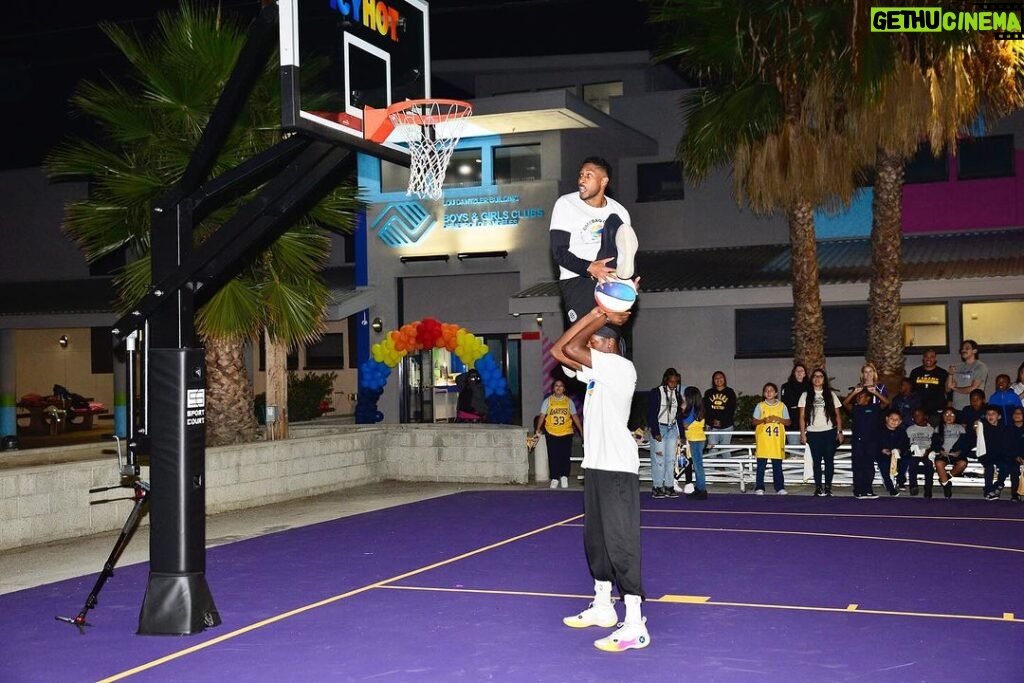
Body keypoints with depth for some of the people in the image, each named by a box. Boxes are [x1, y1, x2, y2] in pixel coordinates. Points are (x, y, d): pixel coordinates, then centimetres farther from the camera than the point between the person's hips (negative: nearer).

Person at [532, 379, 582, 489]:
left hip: (566, 433, 1)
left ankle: (564, 476, 17)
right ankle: (554, 479, 9)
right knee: (553, 457, 0)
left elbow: (575, 416, 9)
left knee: (565, 456, 1)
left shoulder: (569, 401, 7)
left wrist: (581, 430, 3)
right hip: (551, 433, -1)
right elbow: (542, 416, 0)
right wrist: (538, 429, -11)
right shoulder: (548, 401, 4)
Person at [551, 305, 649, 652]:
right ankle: (602, 606, 31)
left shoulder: (621, 367, -13)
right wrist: (595, 314, 3)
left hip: (618, 468, -10)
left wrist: (604, 319, -8)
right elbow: (559, 350, 7)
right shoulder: (597, 370, 14)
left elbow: (572, 348, -20)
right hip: (596, 465, 10)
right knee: (596, 539, 17)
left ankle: (635, 626, -10)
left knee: (620, 543, -11)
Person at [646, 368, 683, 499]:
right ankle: (657, 488, -4)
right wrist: (655, 432, -13)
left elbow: (679, 414, 14)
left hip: (672, 428, 5)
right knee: (658, 458, -7)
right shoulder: (655, 393, -6)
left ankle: (669, 487, 7)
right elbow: (651, 414, -8)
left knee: (671, 459, 3)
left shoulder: (677, 394, 10)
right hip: (659, 428, -5)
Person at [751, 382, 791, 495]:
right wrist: (763, 420, -12)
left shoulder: (782, 406, 7)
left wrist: (778, 419, -10)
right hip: (763, 440, -1)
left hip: (777, 440, 1)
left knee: (777, 465, 2)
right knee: (761, 465, -2)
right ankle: (759, 488, 1)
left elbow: (788, 422, 8)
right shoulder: (760, 406, 5)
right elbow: (754, 422, 6)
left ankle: (780, 487, 8)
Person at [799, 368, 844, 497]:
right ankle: (818, 487, 5)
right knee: (816, 461, 2)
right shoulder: (806, 396, 6)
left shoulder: (831, 395, 8)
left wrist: (840, 431, 1)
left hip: (829, 432, 0)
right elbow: (802, 416, 4)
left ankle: (828, 487, 5)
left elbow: (837, 414, 8)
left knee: (829, 460, 0)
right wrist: (802, 433, -3)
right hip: (813, 433, 0)